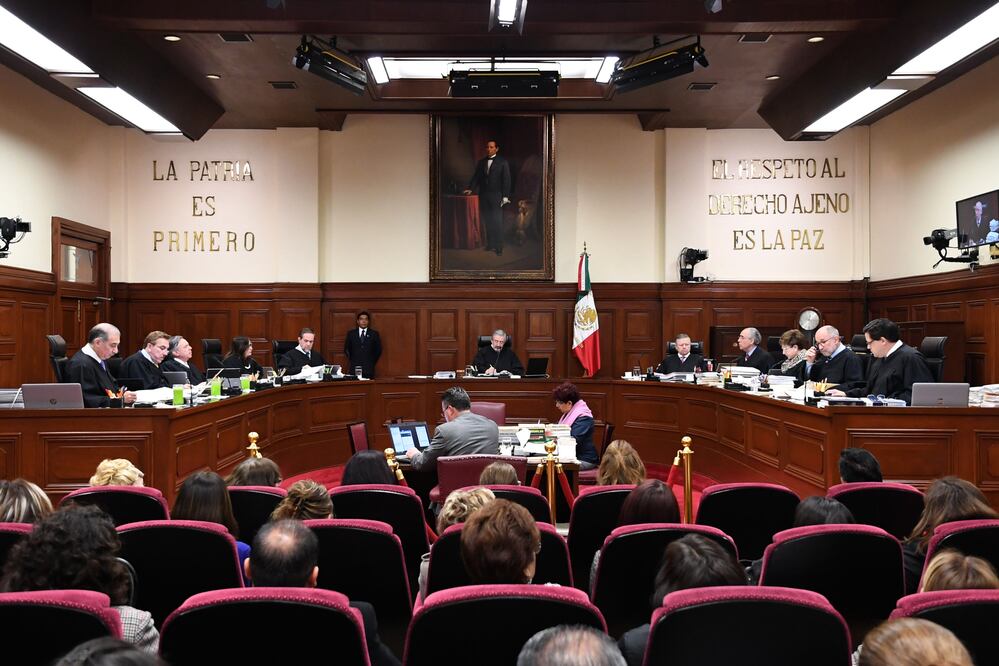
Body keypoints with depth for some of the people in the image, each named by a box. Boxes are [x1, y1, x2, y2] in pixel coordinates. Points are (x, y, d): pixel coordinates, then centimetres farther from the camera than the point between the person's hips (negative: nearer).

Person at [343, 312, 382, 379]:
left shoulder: (374, 334, 5)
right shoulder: (351, 333, 8)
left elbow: (378, 350, 8)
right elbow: (346, 349, 14)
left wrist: (372, 363, 5)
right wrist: (351, 361, 8)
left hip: (369, 369, -1)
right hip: (354, 368, 1)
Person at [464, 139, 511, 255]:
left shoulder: (502, 162, 1)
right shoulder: (481, 162, 14)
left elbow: (507, 179, -3)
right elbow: (476, 176, 13)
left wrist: (505, 196, -10)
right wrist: (470, 188, -3)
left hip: (496, 196, -4)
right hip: (483, 195, 5)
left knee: (497, 222, -7)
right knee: (487, 221, 5)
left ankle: (499, 247, -5)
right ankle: (490, 244, 11)